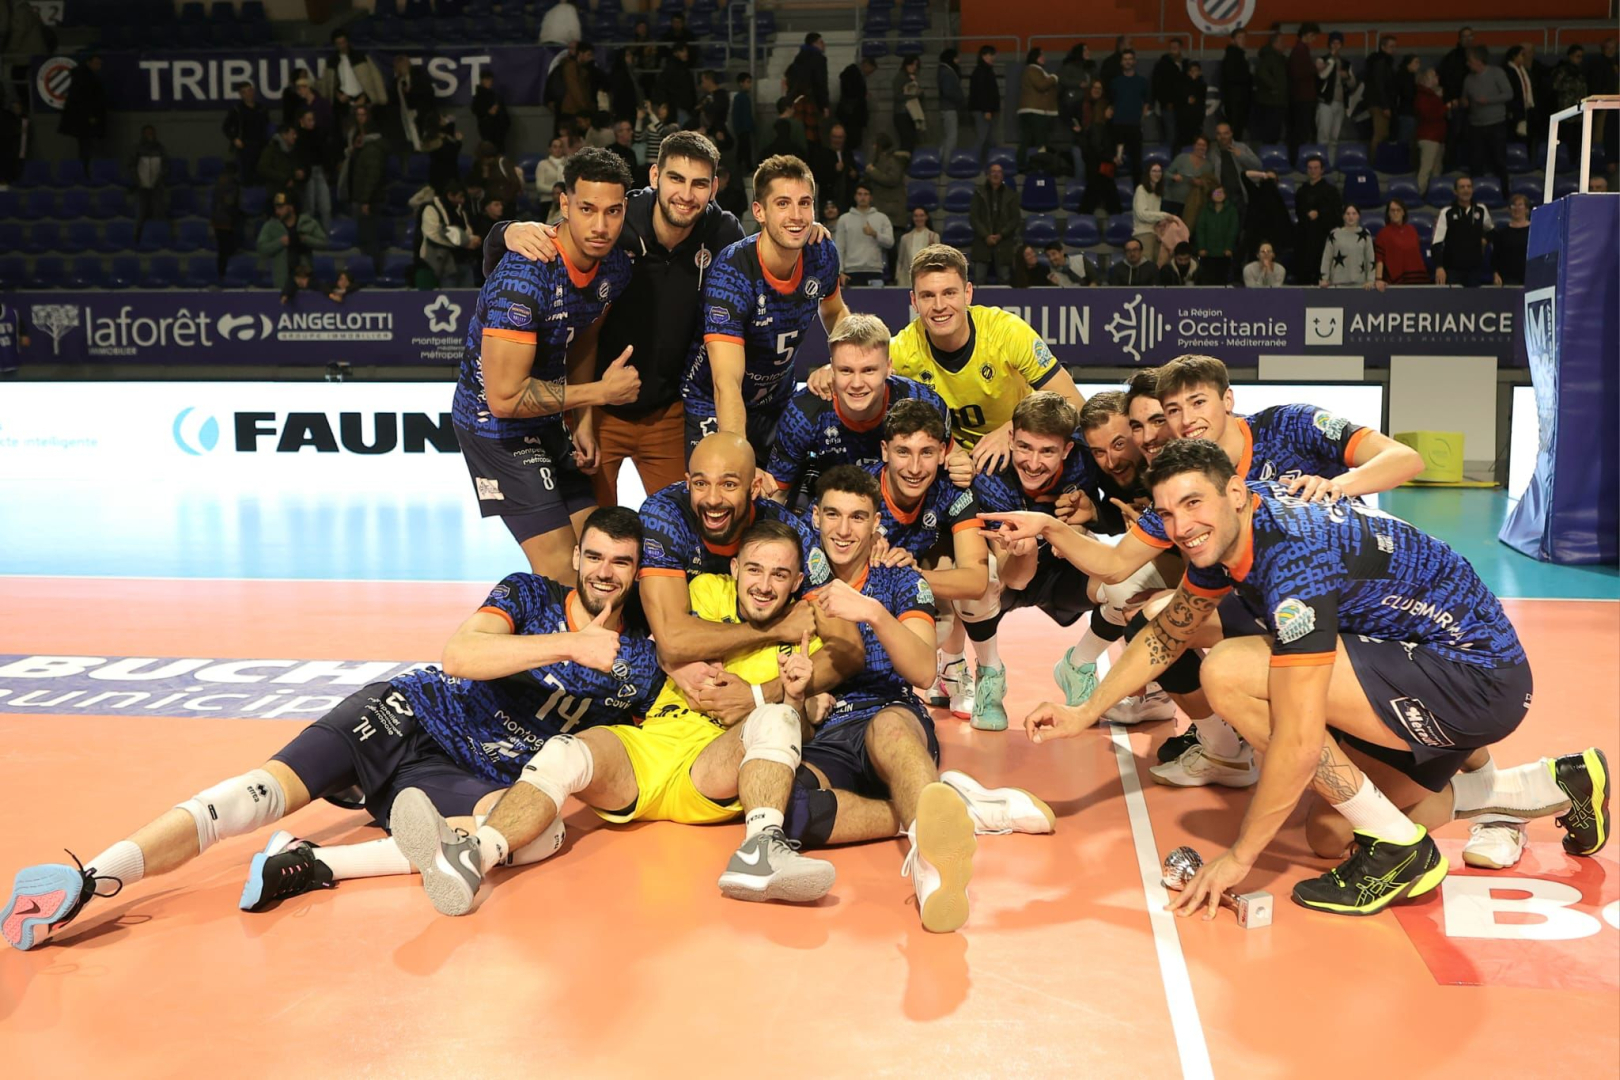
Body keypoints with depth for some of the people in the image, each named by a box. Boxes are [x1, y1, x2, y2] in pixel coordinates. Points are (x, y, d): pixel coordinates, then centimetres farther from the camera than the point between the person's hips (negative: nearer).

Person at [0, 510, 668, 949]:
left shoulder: (638, 663, 9)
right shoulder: (529, 595, 5)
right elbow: (458, 656, -13)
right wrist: (568, 645, -21)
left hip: (454, 780, 0)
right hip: (401, 716, 0)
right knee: (274, 785, -26)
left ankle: (310, 865, -39)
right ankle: (91, 880, -38)